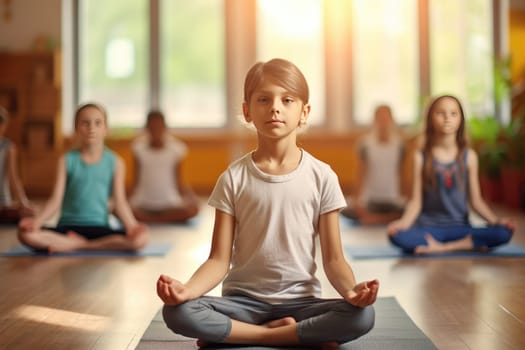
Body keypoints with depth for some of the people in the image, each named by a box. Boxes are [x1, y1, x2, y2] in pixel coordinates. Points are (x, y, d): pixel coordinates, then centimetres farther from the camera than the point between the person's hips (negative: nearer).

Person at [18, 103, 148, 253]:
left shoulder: (115, 162, 6)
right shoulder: (67, 160, 5)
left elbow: (120, 202, -1)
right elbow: (56, 200, 0)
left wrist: (131, 225, -20)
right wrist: (37, 220, -18)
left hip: (100, 228, 1)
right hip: (68, 227, -1)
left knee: (141, 237, -29)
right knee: (25, 234, -28)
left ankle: (73, 245, -18)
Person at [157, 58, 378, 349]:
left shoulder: (321, 176, -2)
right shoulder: (234, 178, -2)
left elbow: (333, 258, -1)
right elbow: (219, 259, -5)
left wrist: (351, 290, -23)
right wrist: (187, 289, -25)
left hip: (299, 299, 1)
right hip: (243, 298, 0)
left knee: (362, 316, -28)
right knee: (178, 312, -28)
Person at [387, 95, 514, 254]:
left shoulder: (468, 156, 6)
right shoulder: (421, 157, 2)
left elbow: (475, 200, 7)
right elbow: (416, 201, -1)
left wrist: (495, 220, -10)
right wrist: (404, 221, -20)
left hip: (459, 227, 2)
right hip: (428, 227, -1)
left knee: (504, 232, -26)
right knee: (397, 235, -34)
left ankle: (441, 247, -21)